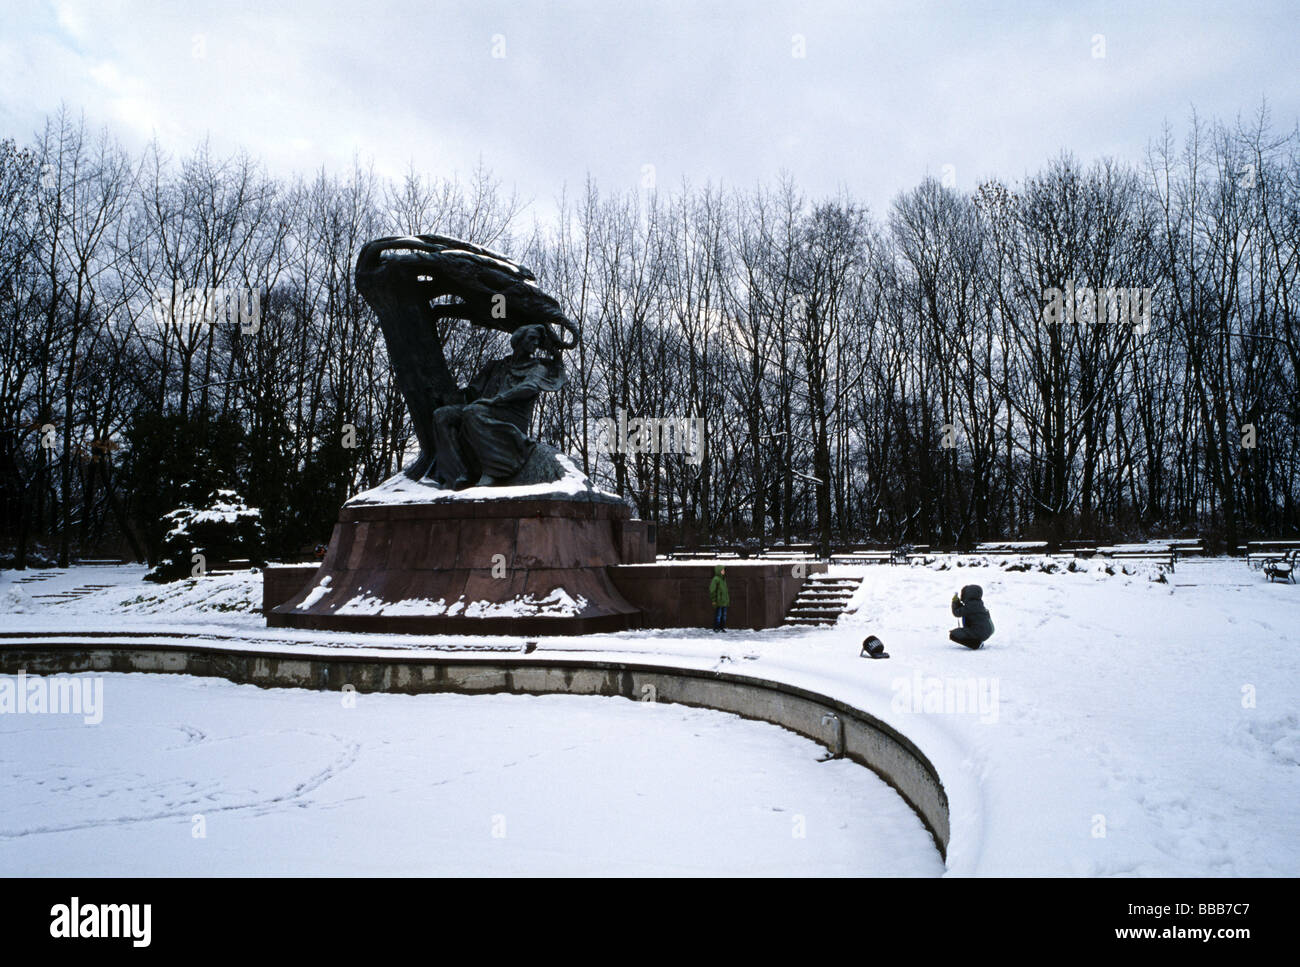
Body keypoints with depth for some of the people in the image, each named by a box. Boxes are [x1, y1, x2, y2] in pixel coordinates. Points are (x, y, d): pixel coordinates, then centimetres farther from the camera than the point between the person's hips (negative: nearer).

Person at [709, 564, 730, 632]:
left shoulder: (723, 579, 13)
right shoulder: (715, 579, -14)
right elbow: (712, 590, -15)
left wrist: (727, 599, 20)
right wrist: (713, 600, -16)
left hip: (724, 601, 8)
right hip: (719, 601, -8)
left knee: (724, 615, 11)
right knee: (718, 615, -4)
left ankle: (722, 627, 19)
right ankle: (716, 628, 4)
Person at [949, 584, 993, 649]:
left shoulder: (970, 605, -17)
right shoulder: (978, 603, 11)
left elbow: (957, 613, -10)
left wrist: (955, 602, 2)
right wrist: (958, 602, 17)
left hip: (979, 632, -10)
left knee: (952, 634, -11)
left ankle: (976, 643, -14)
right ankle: (978, 641, 17)